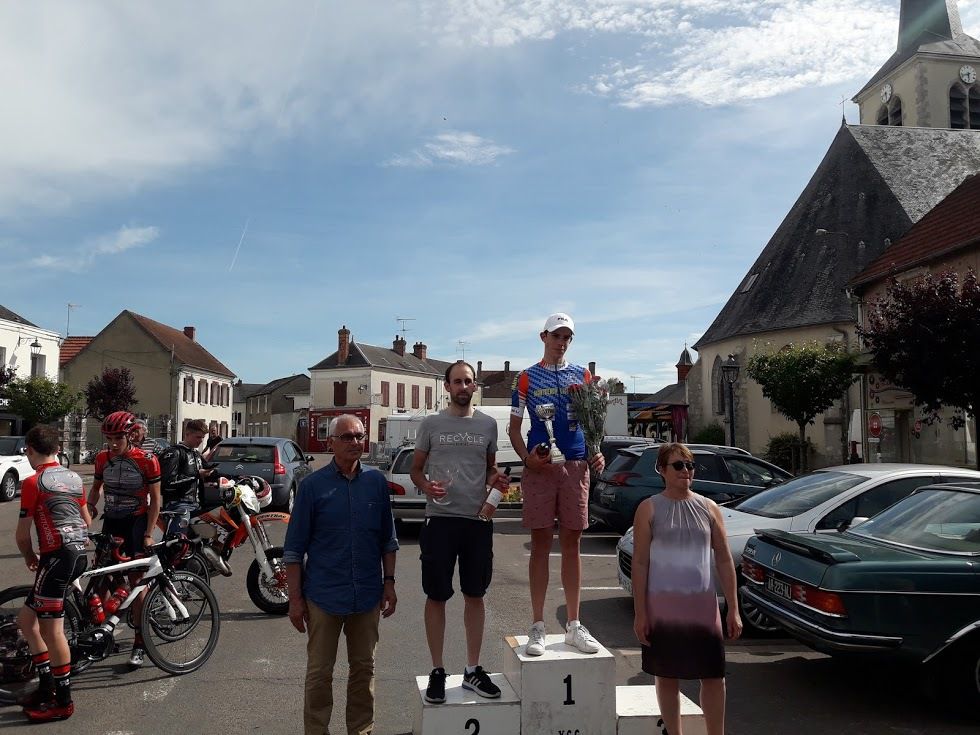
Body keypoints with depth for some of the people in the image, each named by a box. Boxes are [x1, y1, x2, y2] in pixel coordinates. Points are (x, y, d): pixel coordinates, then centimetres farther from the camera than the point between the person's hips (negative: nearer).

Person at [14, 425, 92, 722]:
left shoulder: (33, 482, -7)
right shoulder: (74, 478, 15)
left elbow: (22, 533, -3)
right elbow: (87, 522, 21)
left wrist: (30, 557, 15)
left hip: (57, 556, -8)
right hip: (79, 555, 8)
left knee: (51, 631, -1)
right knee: (27, 617, 19)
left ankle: (63, 701, 7)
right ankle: (47, 686, 25)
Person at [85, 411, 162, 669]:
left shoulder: (147, 460, -14)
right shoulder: (102, 458, -1)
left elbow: (155, 499, -10)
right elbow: (97, 486, 17)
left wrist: (148, 534, -13)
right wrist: (90, 506, -4)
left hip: (136, 521, -4)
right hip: (111, 521, 5)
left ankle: (139, 642, 3)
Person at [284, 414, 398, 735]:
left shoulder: (376, 482, 3)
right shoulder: (313, 485, -5)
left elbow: (388, 540, 11)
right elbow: (294, 548, -3)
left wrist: (389, 582, 7)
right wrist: (295, 598, -5)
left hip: (367, 595, 3)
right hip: (324, 596, -3)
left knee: (364, 669, 14)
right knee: (319, 673, 8)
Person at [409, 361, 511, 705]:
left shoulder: (488, 424, 8)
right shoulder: (431, 424, 2)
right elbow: (416, 469, 7)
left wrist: (496, 479, -5)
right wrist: (426, 487, -14)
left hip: (478, 520, 2)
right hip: (440, 519, -2)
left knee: (475, 595, 11)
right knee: (436, 596, 5)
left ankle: (472, 670, 23)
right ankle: (437, 670, 18)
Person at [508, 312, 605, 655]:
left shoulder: (583, 376, 12)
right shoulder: (527, 378, 5)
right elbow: (514, 427, 5)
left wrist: (597, 454, -2)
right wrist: (526, 457, -12)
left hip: (576, 466, 2)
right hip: (540, 468, -2)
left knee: (572, 544, 7)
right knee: (541, 544, 1)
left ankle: (574, 625, 16)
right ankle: (537, 627, 9)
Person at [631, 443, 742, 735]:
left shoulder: (709, 508, 5)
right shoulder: (649, 509, -3)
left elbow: (724, 561, 7)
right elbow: (639, 563, -5)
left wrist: (733, 609, 2)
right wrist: (639, 612, -9)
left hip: (703, 604, 2)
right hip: (662, 605, -2)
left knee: (714, 675, 4)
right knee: (667, 675, 9)